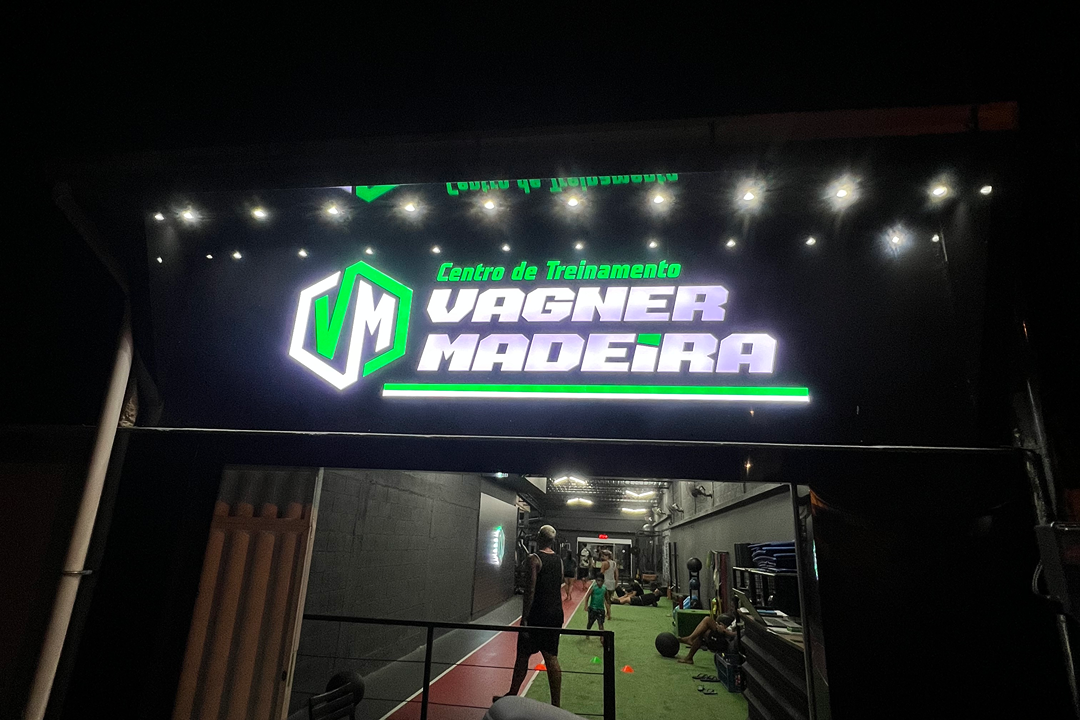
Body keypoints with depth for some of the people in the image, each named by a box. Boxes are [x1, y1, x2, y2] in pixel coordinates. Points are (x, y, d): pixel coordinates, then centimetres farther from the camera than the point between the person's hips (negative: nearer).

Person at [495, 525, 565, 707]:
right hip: (556, 615, 6)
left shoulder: (534, 559, -13)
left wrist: (524, 618, -15)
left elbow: (530, 591, -17)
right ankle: (556, 705, 13)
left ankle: (511, 697, 23)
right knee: (551, 658, 10)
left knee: (523, 655, 8)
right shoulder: (558, 560, 8)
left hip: (537, 615, -6)